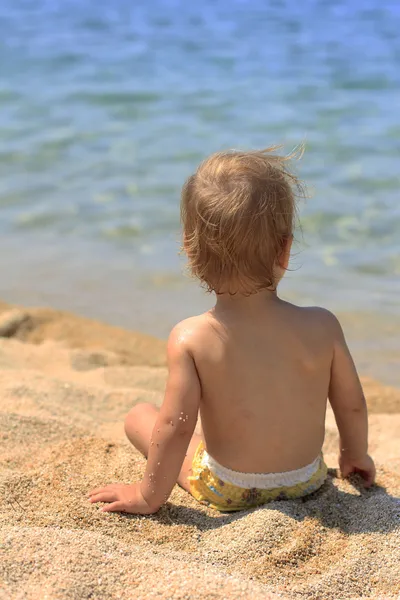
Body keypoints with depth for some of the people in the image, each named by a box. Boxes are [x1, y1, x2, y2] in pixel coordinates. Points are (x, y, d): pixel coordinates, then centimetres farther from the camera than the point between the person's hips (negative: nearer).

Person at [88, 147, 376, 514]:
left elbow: (176, 427, -21)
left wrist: (150, 496, -5)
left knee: (139, 415, 16)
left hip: (227, 491, -3)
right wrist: (356, 455, 17)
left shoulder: (190, 339, -23)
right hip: (307, 480, 4)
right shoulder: (322, 327, -16)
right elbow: (352, 406, -4)